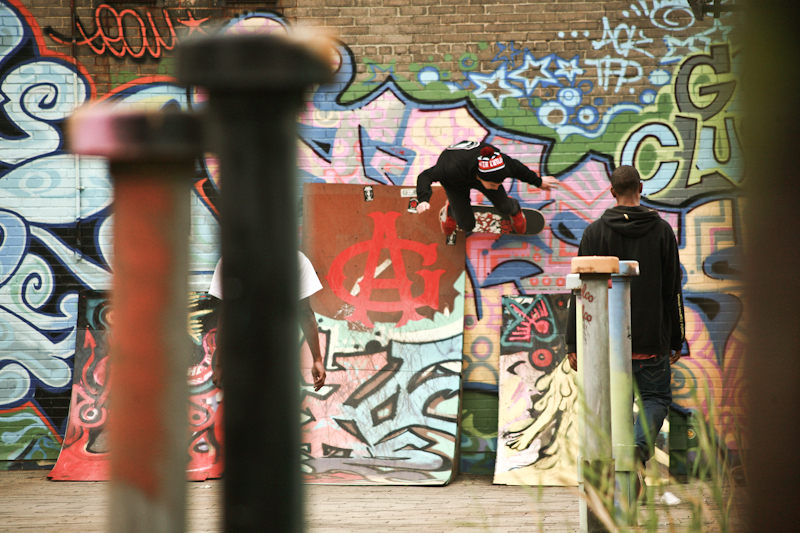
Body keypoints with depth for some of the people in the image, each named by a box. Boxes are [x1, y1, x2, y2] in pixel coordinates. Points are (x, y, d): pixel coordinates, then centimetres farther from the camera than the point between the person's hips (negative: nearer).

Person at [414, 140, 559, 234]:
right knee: (467, 225, -5)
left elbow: (519, 169, -14)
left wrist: (539, 182, 5)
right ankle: (451, 210, 29)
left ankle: (514, 210, 33)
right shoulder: (453, 170, -48)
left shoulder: (503, 162, -37)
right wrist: (424, 200, -55)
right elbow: (425, 176, -37)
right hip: (456, 184, -3)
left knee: (503, 206, -5)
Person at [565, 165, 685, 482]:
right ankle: (640, 447, -18)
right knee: (656, 397, 10)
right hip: (652, 340, 0)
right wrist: (677, 340, 10)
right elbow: (673, 290, 3)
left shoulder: (595, 232, 0)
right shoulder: (662, 230, 2)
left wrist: (573, 343, 0)